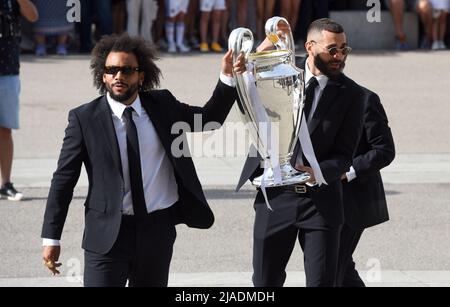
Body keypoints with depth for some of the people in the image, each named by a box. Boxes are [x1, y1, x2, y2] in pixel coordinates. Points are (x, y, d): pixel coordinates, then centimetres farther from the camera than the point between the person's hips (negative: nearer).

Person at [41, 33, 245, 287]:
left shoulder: (162, 105, 4)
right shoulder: (85, 118, -5)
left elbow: (208, 119, 20)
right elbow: (64, 180, -2)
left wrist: (228, 79, 4)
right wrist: (51, 238, -4)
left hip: (158, 229, 3)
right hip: (108, 234, -3)